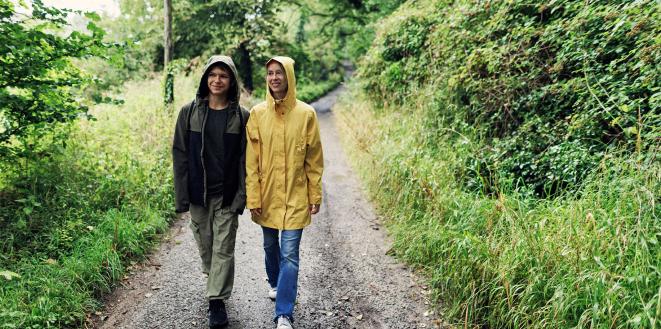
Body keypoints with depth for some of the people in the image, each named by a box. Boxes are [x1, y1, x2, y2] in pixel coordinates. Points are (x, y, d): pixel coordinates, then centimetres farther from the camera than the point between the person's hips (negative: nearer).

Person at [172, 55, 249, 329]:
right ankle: (215, 282, 38)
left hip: (227, 195, -1)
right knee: (205, 245, 15)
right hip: (198, 193, 2)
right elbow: (180, 154, 0)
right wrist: (182, 195, -4)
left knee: (223, 249, 1)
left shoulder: (241, 116, -3)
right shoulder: (189, 112, 0)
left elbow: (244, 159, -2)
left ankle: (217, 301, 11)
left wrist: (241, 196, -9)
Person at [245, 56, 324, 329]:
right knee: (270, 246, 19)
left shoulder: (306, 114, -6)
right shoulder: (257, 113, -2)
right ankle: (275, 284, 47)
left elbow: (314, 160, -1)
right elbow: (251, 160, -2)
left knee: (289, 253, -5)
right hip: (267, 195, 3)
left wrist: (315, 196, -1)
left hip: (296, 196, -2)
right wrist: (253, 196, -5)